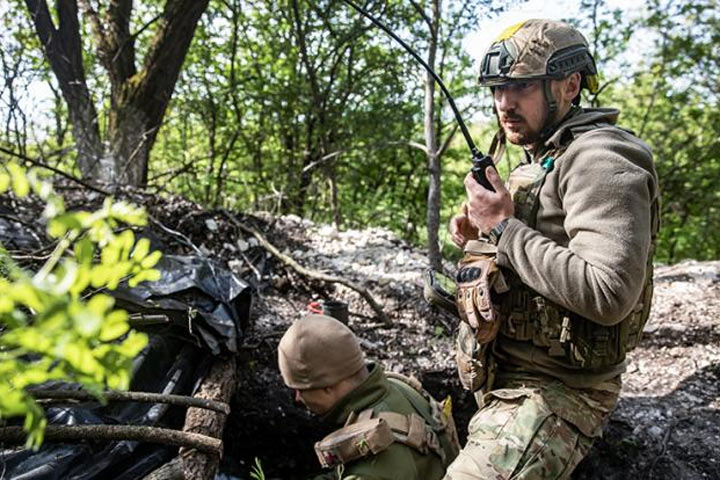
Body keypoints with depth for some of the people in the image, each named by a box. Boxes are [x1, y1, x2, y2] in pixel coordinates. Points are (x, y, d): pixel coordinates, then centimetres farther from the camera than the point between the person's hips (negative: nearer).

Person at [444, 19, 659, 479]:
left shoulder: (599, 161, -17)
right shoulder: (539, 162, 13)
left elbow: (608, 295, -30)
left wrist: (504, 228, -22)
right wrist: (480, 239, 4)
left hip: (553, 394, -10)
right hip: (507, 382, 10)